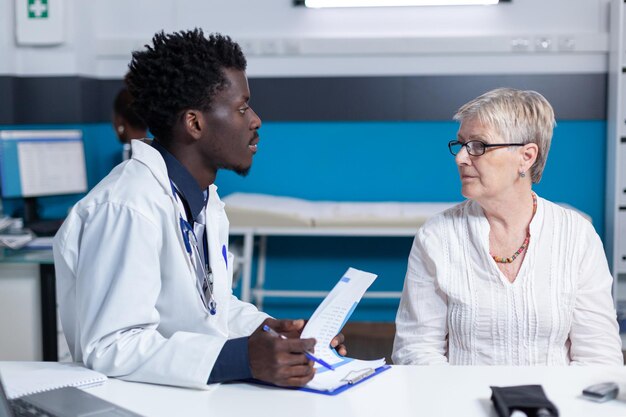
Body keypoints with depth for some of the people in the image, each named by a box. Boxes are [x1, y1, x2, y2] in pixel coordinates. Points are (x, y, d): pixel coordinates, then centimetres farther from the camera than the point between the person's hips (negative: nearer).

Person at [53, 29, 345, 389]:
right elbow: (110, 347, -25)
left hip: (206, 388, 8)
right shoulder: (128, 208, -21)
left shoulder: (207, 200, 8)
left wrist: (275, 331, 1)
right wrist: (242, 357, -30)